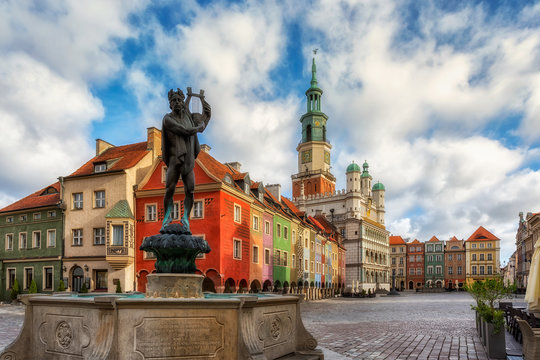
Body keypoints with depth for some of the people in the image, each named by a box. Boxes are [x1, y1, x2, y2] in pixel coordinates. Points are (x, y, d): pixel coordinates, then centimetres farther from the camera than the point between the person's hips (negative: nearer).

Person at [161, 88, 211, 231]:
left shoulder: (188, 116, 12)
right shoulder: (168, 119, -7)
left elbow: (207, 113, 27)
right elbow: (186, 131, -15)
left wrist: (201, 98, 31)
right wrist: (200, 127, 1)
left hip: (188, 162, 4)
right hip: (174, 160, -4)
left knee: (190, 191, -6)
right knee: (169, 190, -11)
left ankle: (185, 218, 7)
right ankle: (167, 217, 9)